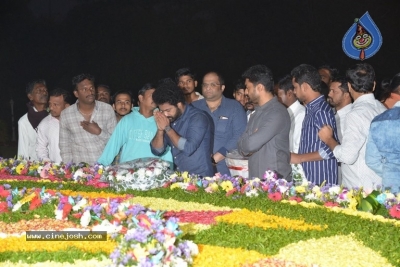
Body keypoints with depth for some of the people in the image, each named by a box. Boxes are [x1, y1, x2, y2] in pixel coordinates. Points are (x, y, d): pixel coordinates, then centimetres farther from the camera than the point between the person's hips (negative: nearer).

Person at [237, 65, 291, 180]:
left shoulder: (277, 113, -15)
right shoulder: (257, 112, 14)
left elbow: (252, 144, -22)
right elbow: (241, 145, 12)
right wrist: (247, 148, -9)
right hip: (255, 179, 8)